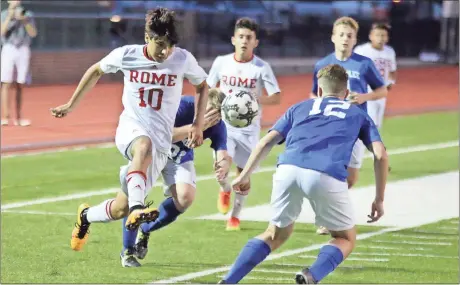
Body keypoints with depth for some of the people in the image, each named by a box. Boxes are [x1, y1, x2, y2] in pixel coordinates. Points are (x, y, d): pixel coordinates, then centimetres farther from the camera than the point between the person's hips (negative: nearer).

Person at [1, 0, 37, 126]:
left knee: (20, 86, 1)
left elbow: (33, 33, 1)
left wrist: (24, 20, -12)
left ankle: (18, 118, 4)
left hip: (23, 51, 1)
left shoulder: (28, 14, 10)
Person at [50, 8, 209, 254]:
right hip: (130, 130, -1)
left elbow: (202, 86, 12)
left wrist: (198, 125, 1)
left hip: (161, 143, 1)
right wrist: (71, 105, 18)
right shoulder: (126, 55, -5)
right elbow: (96, 71, 14)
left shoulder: (183, 59, -7)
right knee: (144, 146, -42)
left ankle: (86, 216, 34)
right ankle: (136, 208, -54)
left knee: (120, 208, 1)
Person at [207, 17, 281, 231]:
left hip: (249, 127, 0)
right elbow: (208, 89, 12)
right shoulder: (221, 62, -3)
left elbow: (276, 98, -9)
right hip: (225, 123, 0)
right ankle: (225, 190, 13)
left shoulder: (262, 68, -9)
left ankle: (235, 216, 22)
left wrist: (255, 100, -26)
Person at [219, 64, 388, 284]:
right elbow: (380, 155, 17)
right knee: (346, 239, 18)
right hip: (327, 176, -2)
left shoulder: (300, 108, 32)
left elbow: (266, 142, 20)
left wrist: (244, 175, 24)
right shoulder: (358, 115, 29)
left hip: (288, 169, 3)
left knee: (276, 235, 25)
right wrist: (379, 200, 21)